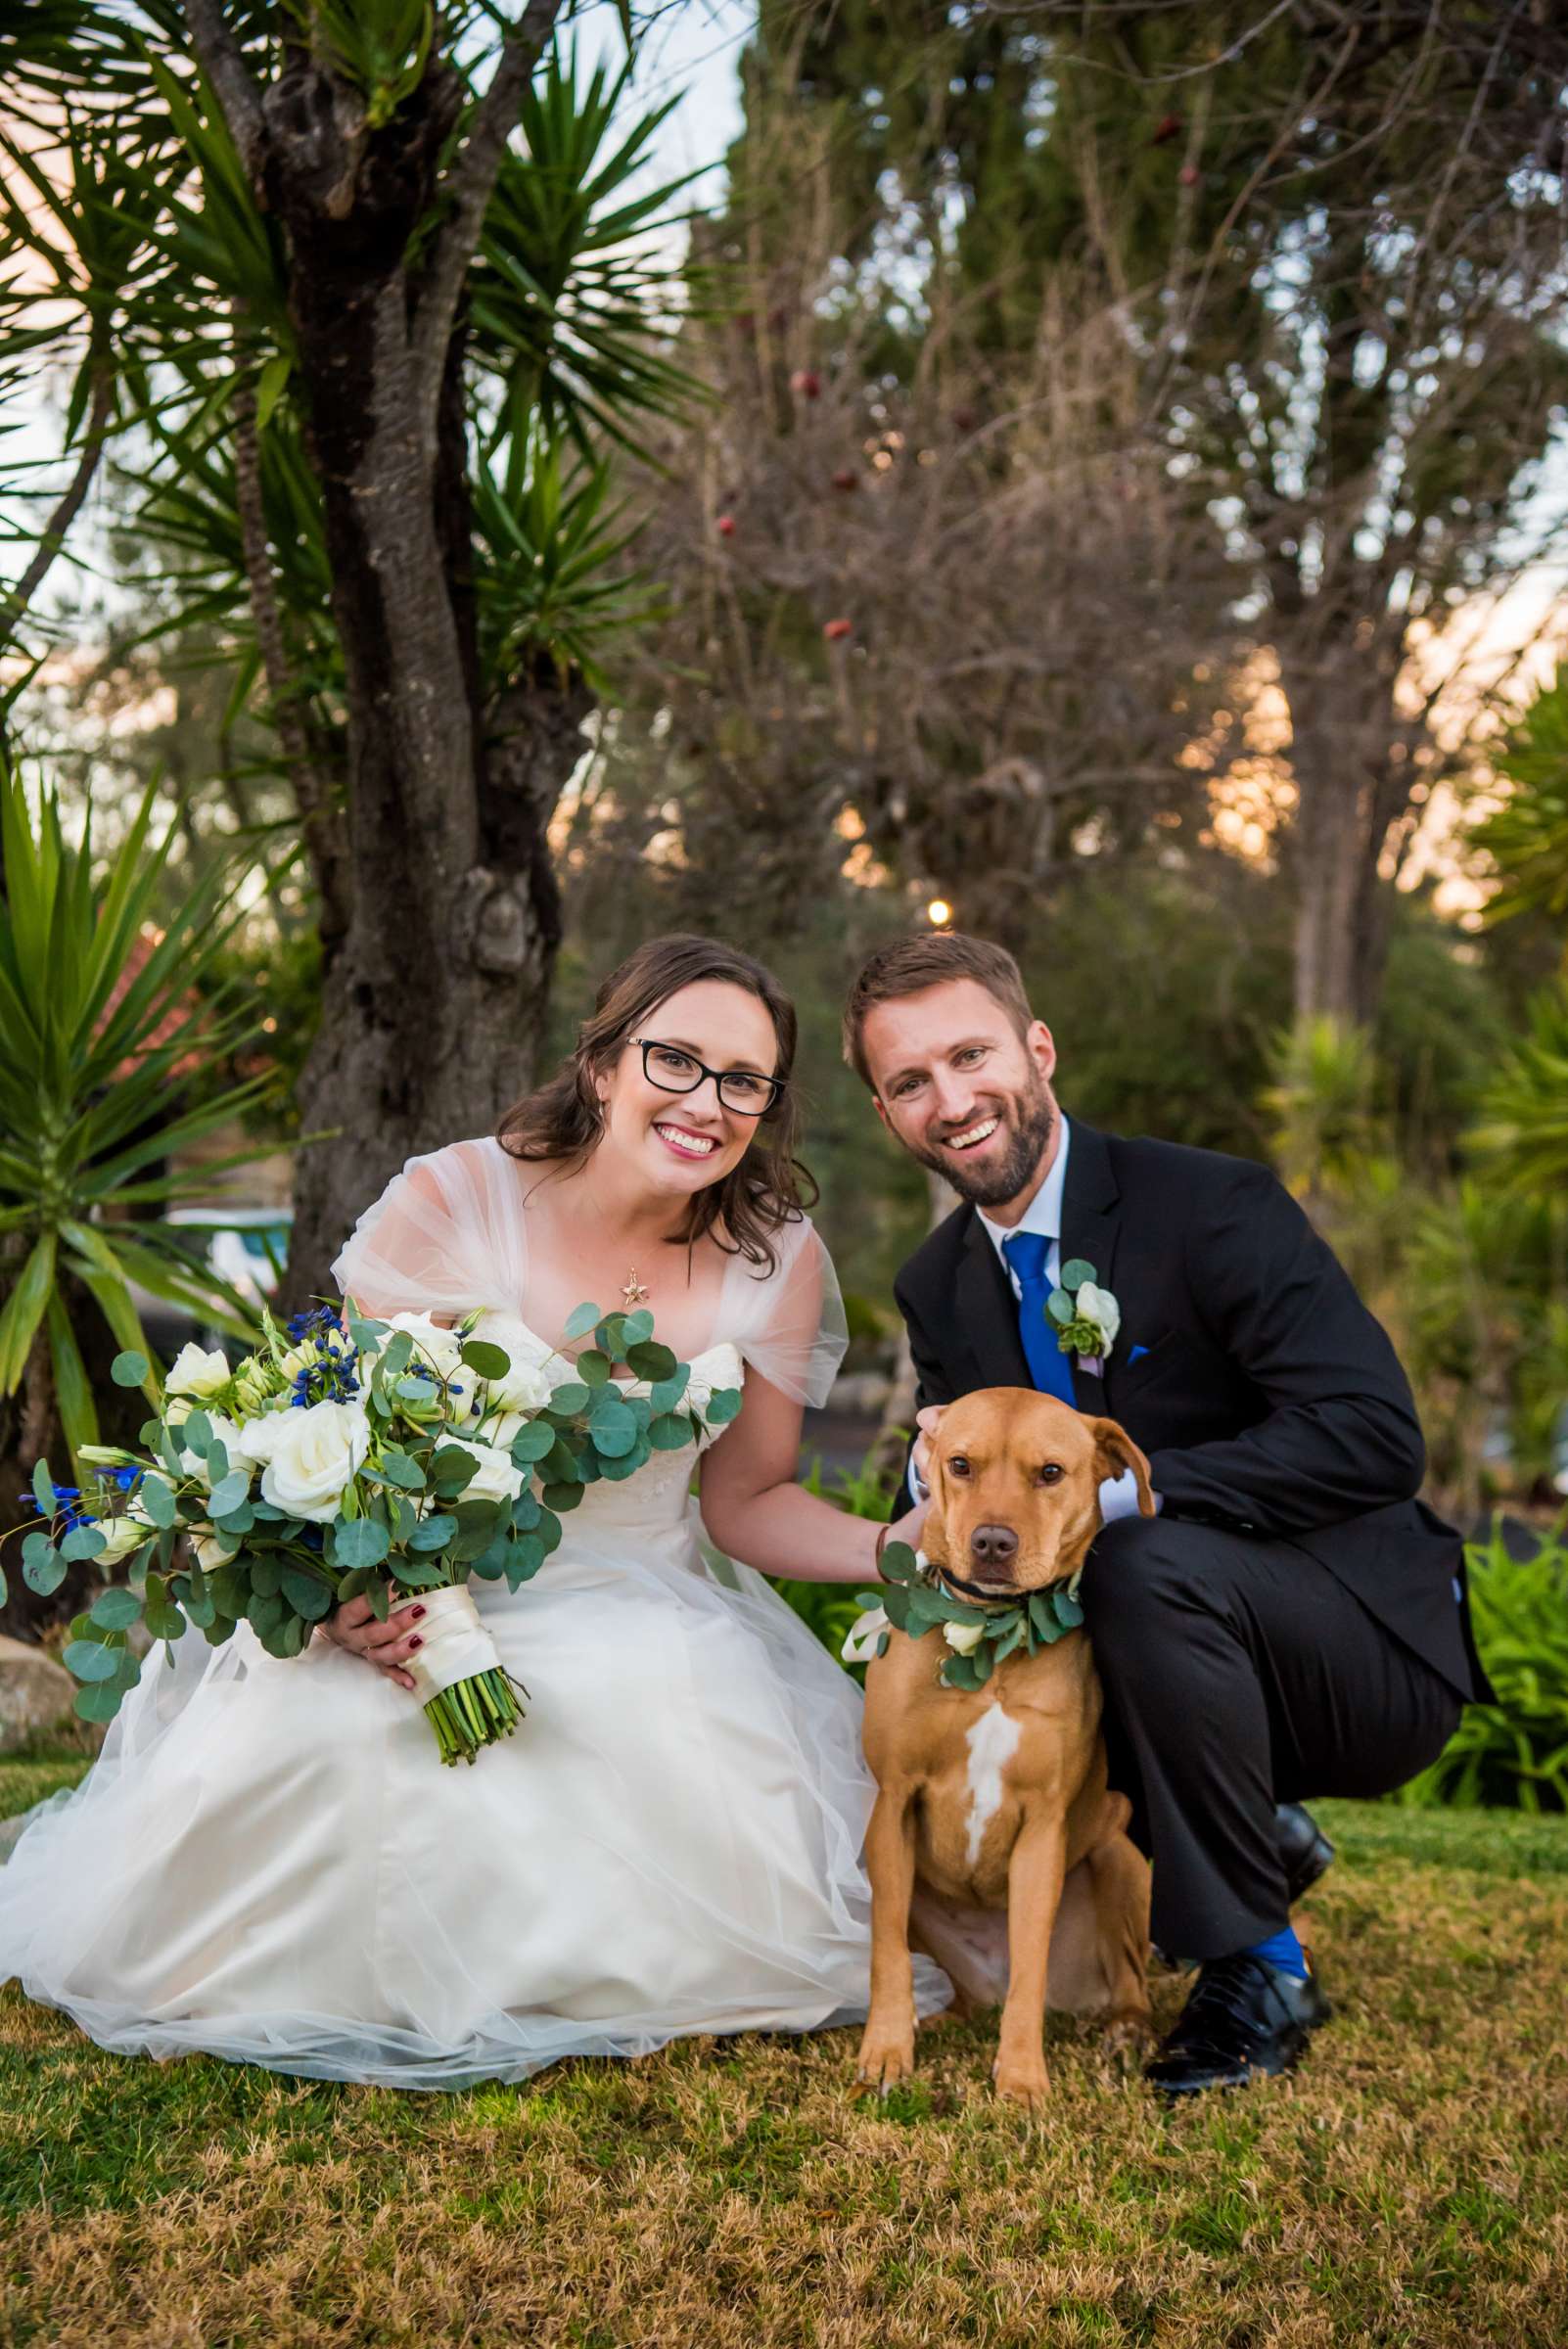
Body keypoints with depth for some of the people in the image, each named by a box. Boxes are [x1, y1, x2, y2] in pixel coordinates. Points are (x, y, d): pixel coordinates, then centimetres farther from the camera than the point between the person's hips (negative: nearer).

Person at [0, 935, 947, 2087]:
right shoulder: (451, 1204, -14)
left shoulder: (777, 1260, -5)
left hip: (645, 1615, 2)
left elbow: (749, 1501, 4)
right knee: (323, 1729, -32)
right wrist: (353, 1589, -30)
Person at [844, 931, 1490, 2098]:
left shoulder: (1214, 1204, -18)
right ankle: (1260, 1834, 15)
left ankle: (1259, 1973, -15)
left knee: (1148, 1562, -33)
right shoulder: (937, 1287, 4)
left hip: (1368, 1652, -7)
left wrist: (1112, 1486, -31)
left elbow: (1376, 1436, -27)